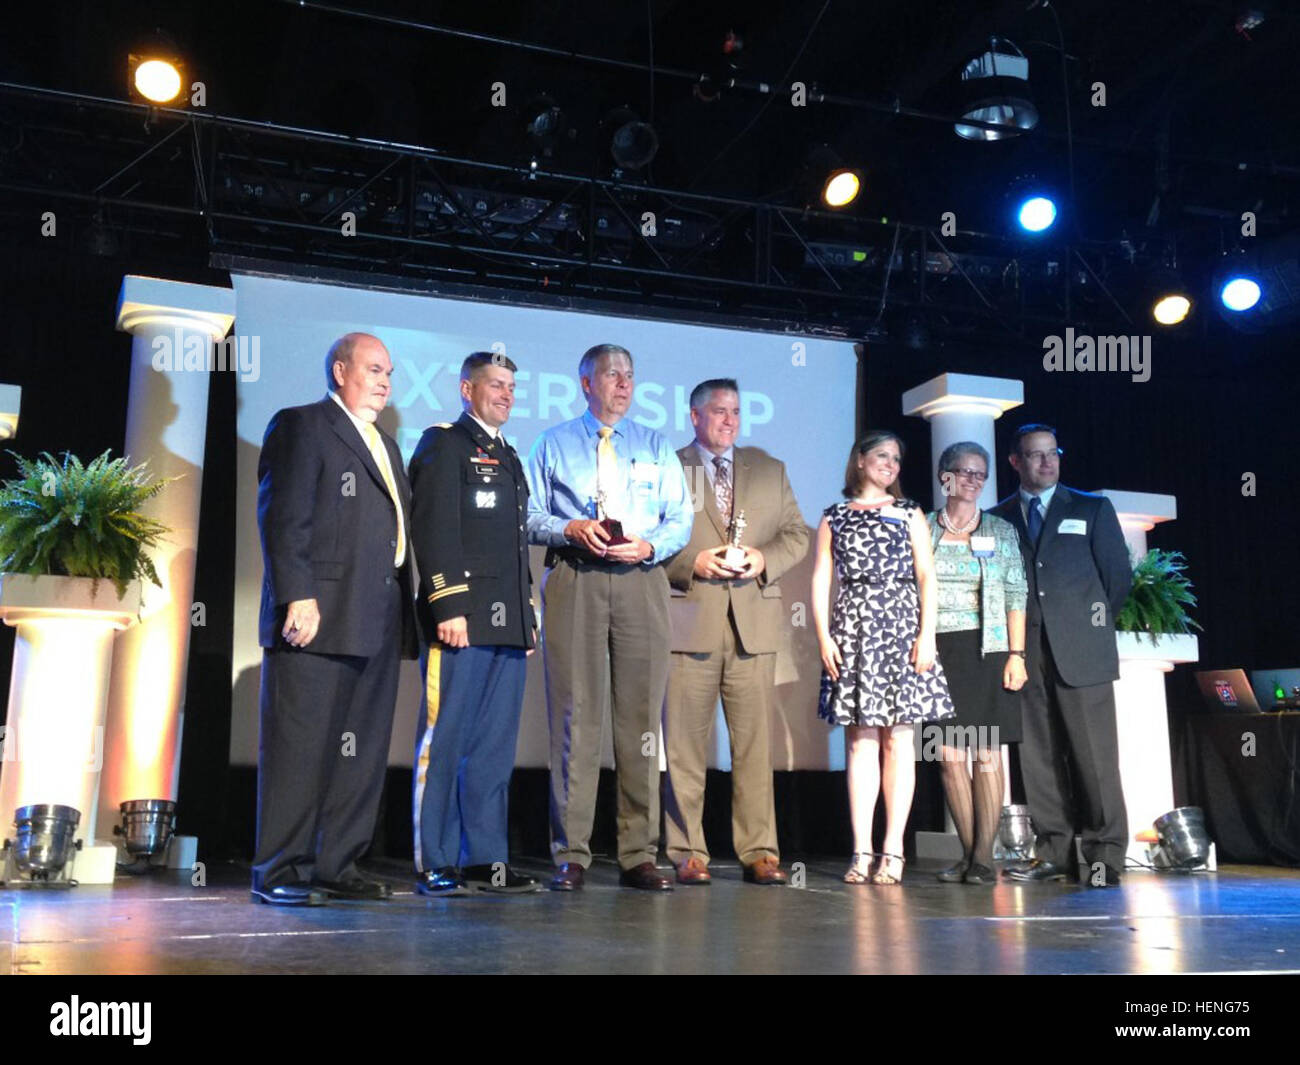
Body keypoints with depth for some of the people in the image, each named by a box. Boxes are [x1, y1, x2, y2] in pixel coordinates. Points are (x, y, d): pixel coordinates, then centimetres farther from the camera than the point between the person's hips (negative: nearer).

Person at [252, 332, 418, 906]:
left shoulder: (384, 444, 25)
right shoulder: (299, 426, 1)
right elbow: (281, 517, -9)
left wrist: (403, 606, 13)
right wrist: (297, 596, -19)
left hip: (379, 621, 8)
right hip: (320, 613, -8)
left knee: (363, 748, 8)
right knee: (301, 744, -4)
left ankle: (336, 865, 15)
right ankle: (280, 870, 3)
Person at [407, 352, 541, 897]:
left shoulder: (508, 456, 25)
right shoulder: (442, 443, 0)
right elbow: (435, 529, -11)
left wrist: (529, 616, 20)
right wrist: (448, 606, -19)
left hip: (508, 626, 8)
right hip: (462, 621, -8)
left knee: (495, 748, 8)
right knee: (443, 744, -4)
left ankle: (485, 861, 14)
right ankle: (435, 865, 2)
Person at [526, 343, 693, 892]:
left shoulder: (656, 447, 19)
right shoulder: (553, 444, 16)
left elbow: (681, 518, 11)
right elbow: (530, 514, 9)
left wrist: (648, 546, -8)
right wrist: (571, 529, -10)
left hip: (641, 580, 1)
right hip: (574, 582, -1)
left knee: (641, 714, -2)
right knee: (575, 713, -5)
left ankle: (639, 856, 3)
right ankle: (570, 855, 0)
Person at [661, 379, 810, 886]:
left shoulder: (770, 470, 18)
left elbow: (797, 534, 16)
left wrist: (765, 559, -3)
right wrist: (692, 563, -11)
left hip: (753, 621, 3)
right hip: (688, 619, -2)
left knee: (755, 741, 1)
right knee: (685, 743, 0)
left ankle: (759, 851, 8)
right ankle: (687, 853, 8)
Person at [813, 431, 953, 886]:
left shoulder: (909, 513, 13)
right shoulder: (834, 517, 13)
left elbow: (926, 576, 5)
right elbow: (820, 580, 8)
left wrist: (927, 634, -6)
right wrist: (823, 637, -3)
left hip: (901, 626, 0)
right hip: (853, 629, 0)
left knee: (897, 740, -2)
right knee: (860, 742, -1)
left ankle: (893, 850, 2)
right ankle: (862, 851, 1)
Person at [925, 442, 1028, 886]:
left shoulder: (1001, 532, 9)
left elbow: (1016, 596, 5)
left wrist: (1016, 655, -3)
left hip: (986, 650, 0)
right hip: (939, 650, 1)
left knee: (987, 753, -4)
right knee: (950, 755, -1)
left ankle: (983, 857, -1)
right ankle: (968, 853, 8)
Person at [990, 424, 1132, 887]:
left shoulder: (1092, 509, 11)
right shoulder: (998, 519, 13)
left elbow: (1119, 575, 10)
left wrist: (1091, 625, 7)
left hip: (1080, 653, -2)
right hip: (1025, 654, 2)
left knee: (1094, 757, -4)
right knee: (1038, 757, 3)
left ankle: (1105, 856, 3)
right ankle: (1054, 853, 10)